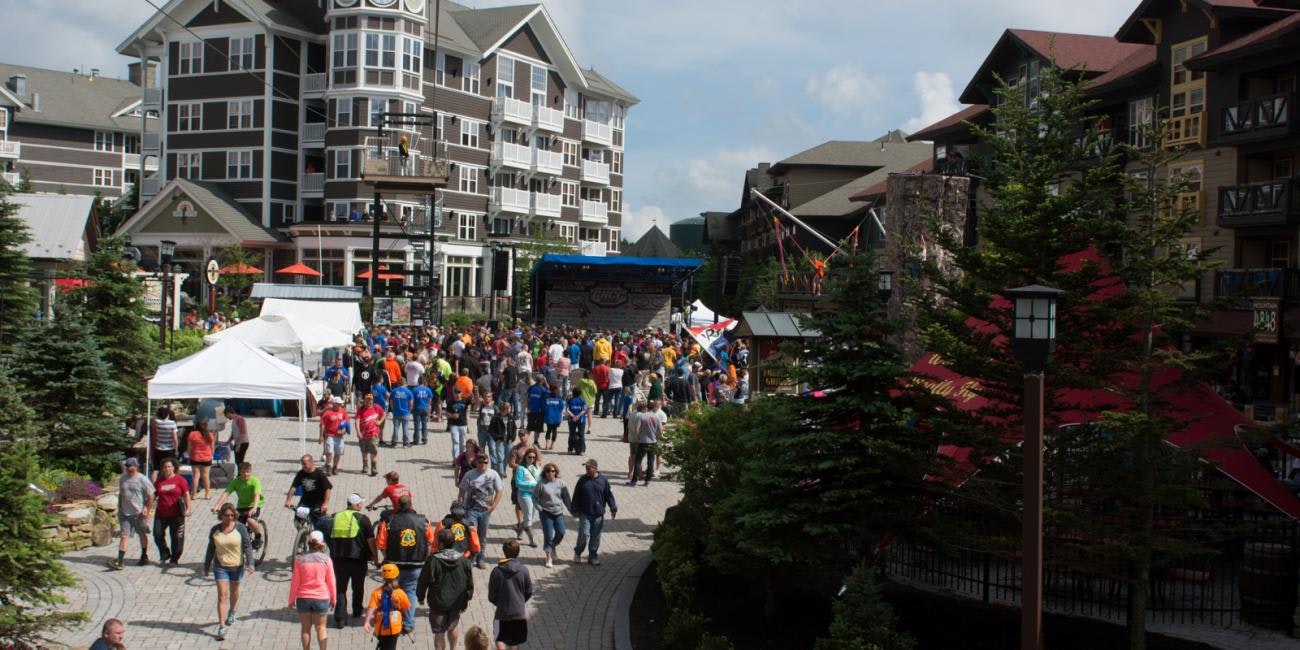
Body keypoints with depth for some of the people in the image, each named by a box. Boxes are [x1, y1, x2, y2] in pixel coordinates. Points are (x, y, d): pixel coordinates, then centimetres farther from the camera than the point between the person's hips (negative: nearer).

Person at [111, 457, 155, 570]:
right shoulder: (122, 478, 6)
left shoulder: (142, 479, -10)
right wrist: (119, 508, 14)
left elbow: (151, 496, -8)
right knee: (123, 536, -4)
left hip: (139, 513, -4)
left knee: (142, 534, 13)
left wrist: (147, 510, -13)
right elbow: (120, 494, 18)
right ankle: (119, 562, -9)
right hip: (125, 513, 4)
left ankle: (144, 557, 31)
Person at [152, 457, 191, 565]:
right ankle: (164, 555, 19)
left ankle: (174, 558, 18)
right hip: (161, 514, 3)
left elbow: (186, 495, -2)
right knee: (158, 534, -2)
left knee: (177, 537, 2)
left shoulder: (180, 480, -1)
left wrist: (188, 509, -12)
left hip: (176, 515, -3)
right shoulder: (159, 481, 8)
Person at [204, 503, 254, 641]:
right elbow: (210, 550, 6)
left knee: (234, 591, 19)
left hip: (237, 566, 0)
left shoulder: (240, 528, -9)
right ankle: (221, 627, -8)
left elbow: (247, 546, -10)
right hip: (220, 567, 0)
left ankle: (232, 612, 48)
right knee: (222, 595, -6)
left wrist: (250, 563, -20)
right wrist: (206, 567, 10)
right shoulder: (215, 530, -3)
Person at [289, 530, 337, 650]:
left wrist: (291, 599, 7)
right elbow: (331, 581, -1)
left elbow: (295, 581, -4)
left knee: (305, 628, 11)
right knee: (321, 628, 7)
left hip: (303, 598, 0)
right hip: (321, 597, 0)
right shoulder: (326, 559, -6)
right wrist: (333, 599, 11)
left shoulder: (300, 559, -6)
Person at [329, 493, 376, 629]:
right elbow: (370, 540, -7)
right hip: (358, 558, -3)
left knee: (340, 588, 5)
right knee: (358, 587, 17)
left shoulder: (336, 517, 6)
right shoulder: (362, 519, -8)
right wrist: (375, 555, 5)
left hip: (338, 559, 3)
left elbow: (330, 537, 15)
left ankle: (339, 618, -3)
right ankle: (357, 612, 32)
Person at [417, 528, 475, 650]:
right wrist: (466, 600, 14)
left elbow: (423, 581, -11)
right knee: (452, 628, 26)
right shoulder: (463, 559, -7)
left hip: (438, 603, -4)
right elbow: (469, 582, 1)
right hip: (456, 603, 4)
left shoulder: (433, 560, -19)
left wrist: (420, 597, 7)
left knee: (439, 633, 8)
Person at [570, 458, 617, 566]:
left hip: (598, 514, 1)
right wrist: (575, 510, 3)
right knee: (584, 535, -7)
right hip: (585, 513, -1)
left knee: (595, 537, 7)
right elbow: (576, 496, 3)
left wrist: (613, 508, 1)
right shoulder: (582, 480, -3)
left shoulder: (603, 480, -2)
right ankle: (577, 553, 17)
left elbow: (609, 495, 5)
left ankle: (593, 557, 19)